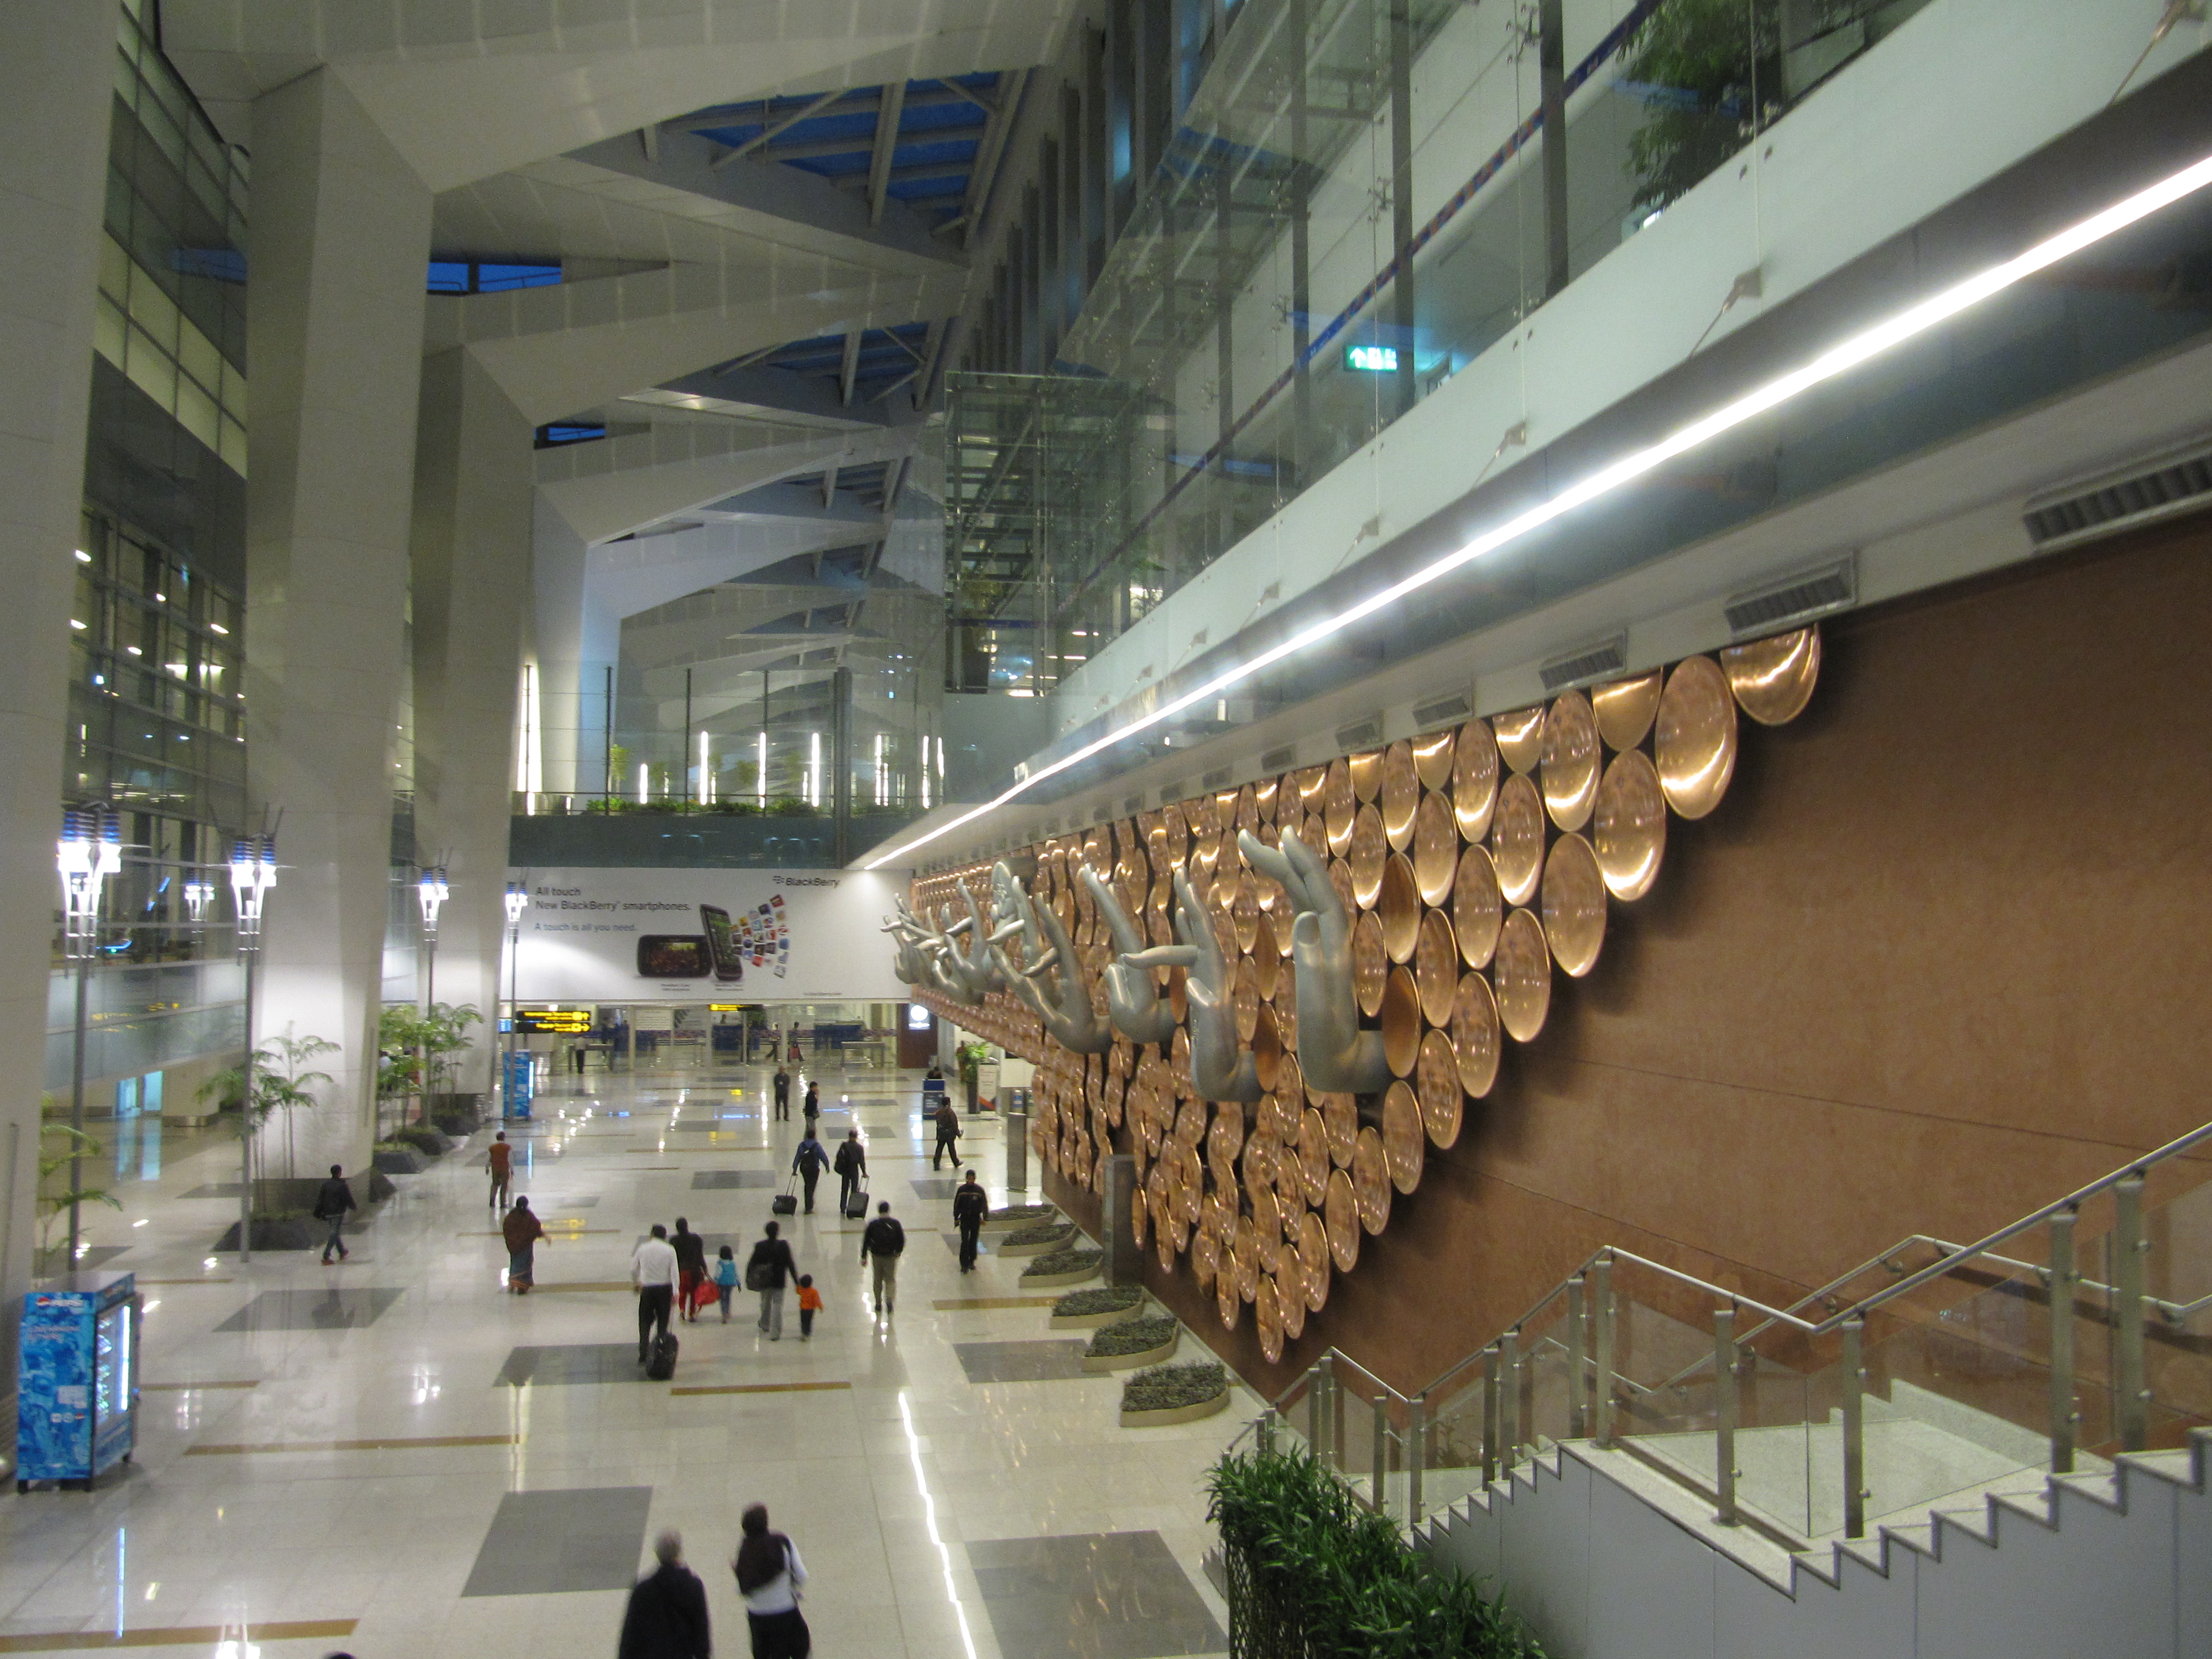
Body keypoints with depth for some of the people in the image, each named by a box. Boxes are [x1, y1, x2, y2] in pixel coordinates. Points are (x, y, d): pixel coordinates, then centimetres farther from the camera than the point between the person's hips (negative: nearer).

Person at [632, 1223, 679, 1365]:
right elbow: (674, 1271, -10)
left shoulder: (642, 1249, 2)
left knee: (645, 1323, 9)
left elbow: (633, 1270, 8)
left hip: (647, 1289, 1)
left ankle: (643, 1356, -1)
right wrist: (675, 1292, -12)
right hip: (664, 1288, -1)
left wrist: (635, 1284, 27)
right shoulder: (670, 1250, -3)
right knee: (663, 1322, 10)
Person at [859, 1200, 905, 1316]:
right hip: (891, 1256, -1)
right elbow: (902, 1241, -3)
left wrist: (864, 1257, 4)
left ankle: (878, 1304, 22)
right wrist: (898, 1252, 14)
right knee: (890, 1280, 12)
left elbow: (866, 1241, -3)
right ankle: (889, 1300, -9)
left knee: (877, 1280, 17)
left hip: (876, 1256, 1)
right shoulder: (895, 1224, -8)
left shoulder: (872, 1225, -6)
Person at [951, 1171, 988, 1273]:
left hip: (976, 1219, 1)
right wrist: (956, 1218, 5)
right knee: (965, 1241, -8)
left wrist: (985, 1218, -7)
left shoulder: (979, 1190, -3)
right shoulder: (962, 1190, -2)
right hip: (964, 1219, -1)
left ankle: (971, 1262, 24)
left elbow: (984, 1204, 0)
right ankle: (964, 1264, -5)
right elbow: (957, 1204, 6)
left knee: (974, 1241, 9)